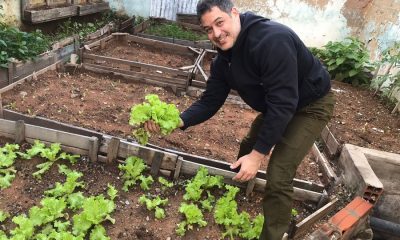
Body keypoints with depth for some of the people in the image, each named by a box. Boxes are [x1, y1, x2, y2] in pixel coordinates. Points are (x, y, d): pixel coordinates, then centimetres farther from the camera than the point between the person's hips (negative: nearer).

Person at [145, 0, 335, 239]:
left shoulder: (272, 40, -35)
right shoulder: (224, 60, -7)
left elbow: (283, 103, -36)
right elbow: (210, 101, -6)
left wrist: (258, 154, -33)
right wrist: (179, 121, -25)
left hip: (311, 105, -8)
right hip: (277, 105, 8)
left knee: (278, 176, -15)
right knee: (249, 145, 23)